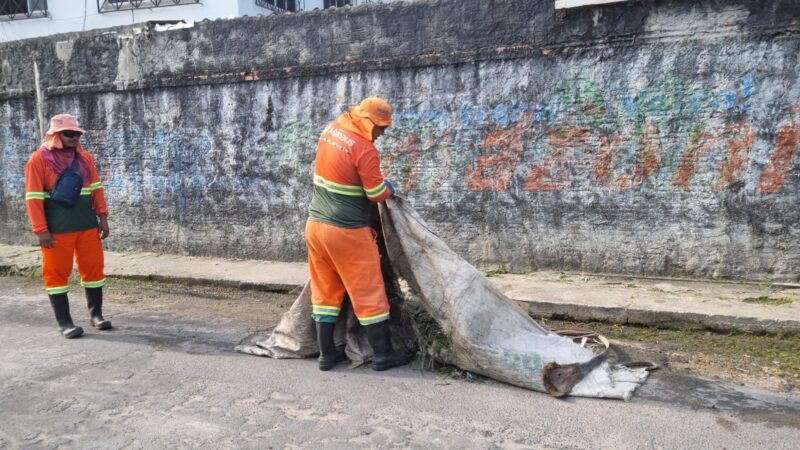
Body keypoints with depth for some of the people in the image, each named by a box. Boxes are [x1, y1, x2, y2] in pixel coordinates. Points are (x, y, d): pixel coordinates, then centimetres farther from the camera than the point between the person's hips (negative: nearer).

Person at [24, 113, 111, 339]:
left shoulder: (84, 158, 10)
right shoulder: (39, 159, -4)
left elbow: (96, 188, 12)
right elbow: (33, 198, -8)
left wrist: (102, 216, 3)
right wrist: (41, 229, -13)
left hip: (87, 224, 5)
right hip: (56, 228, -4)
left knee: (93, 267, 8)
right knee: (57, 272, 2)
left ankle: (96, 314, 21)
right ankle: (64, 322, 10)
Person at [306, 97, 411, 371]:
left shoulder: (330, 131, 5)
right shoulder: (365, 149, -19)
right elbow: (377, 194, -14)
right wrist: (390, 189, 8)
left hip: (316, 225, 7)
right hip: (347, 233, -7)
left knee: (324, 292, 14)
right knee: (369, 293, 5)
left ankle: (327, 354, 21)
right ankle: (383, 355, 14)